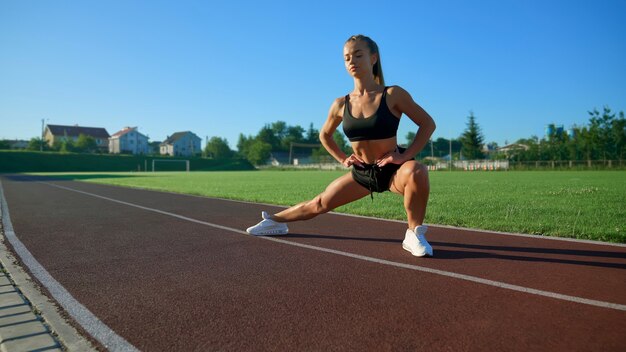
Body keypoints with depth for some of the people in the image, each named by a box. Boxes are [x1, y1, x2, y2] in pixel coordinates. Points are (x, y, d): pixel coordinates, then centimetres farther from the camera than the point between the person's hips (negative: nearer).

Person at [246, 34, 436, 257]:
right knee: (319, 204, 8)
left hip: (393, 169, -3)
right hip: (362, 173, 4)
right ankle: (275, 221, 30)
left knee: (416, 173, -38)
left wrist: (405, 155, -18)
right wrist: (342, 159, 3)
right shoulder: (341, 104, -4)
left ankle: (414, 233, -17)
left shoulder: (393, 95, -15)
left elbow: (428, 124, -8)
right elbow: (324, 135, 15)